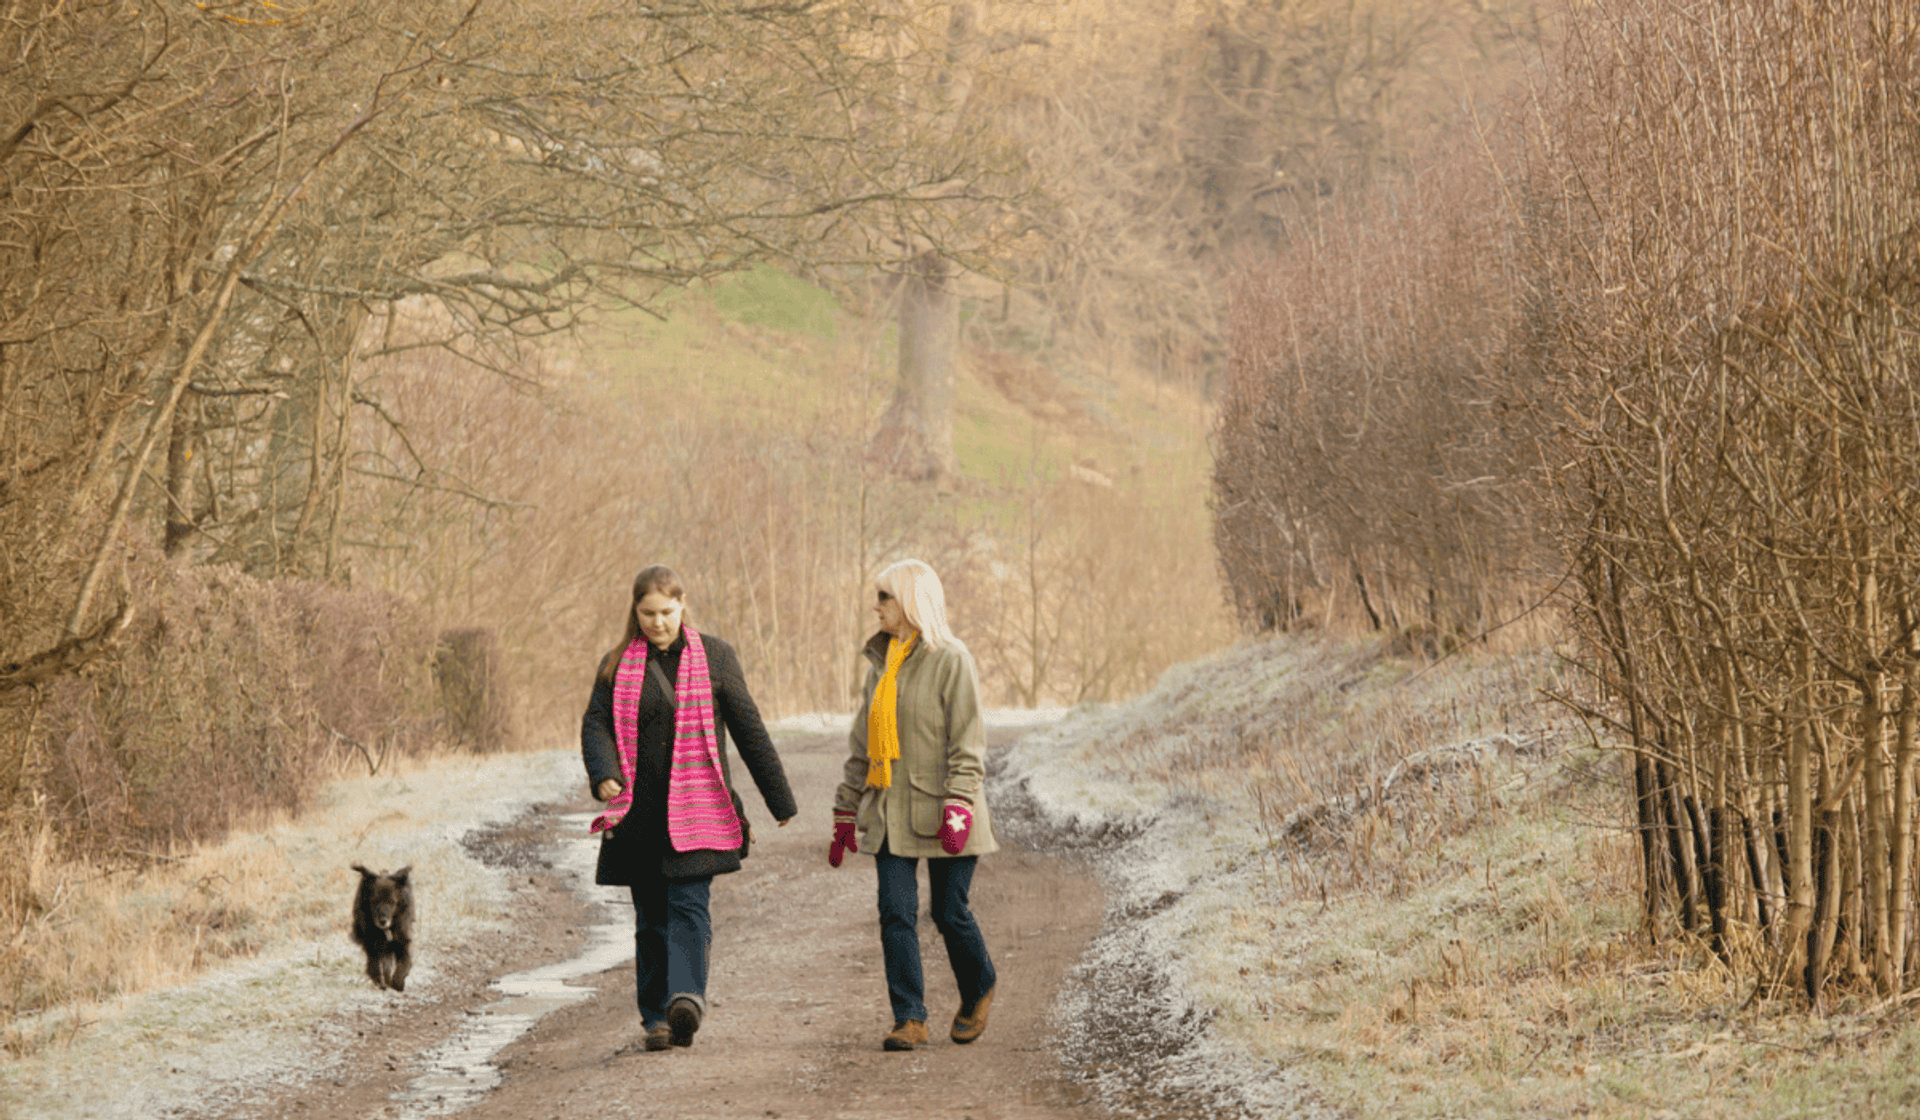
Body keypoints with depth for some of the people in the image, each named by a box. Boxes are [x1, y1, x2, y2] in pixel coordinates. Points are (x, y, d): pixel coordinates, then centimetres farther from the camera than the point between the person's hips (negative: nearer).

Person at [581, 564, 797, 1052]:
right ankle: (655, 1017, 10)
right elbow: (596, 722, 0)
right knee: (650, 916, 5)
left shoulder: (714, 657, 5)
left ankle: (686, 995, -31)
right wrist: (604, 774, -22)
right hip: (639, 811, 2)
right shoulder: (617, 664, 9)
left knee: (688, 903, -16)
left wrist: (780, 800, 11)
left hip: (697, 809, -2)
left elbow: (747, 728, 8)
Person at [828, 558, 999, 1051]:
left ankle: (978, 992, 28)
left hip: (936, 809, -6)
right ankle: (909, 1019, -3)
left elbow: (968, 742, -12)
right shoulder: (882, 662, 13)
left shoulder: (949, 659, -8)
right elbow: (862, 743, 19)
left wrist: (958, 806, -21)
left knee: (949, 913, 2)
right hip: (891, 813, 6)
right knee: (896, 912, -5)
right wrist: (846, 811, 17)